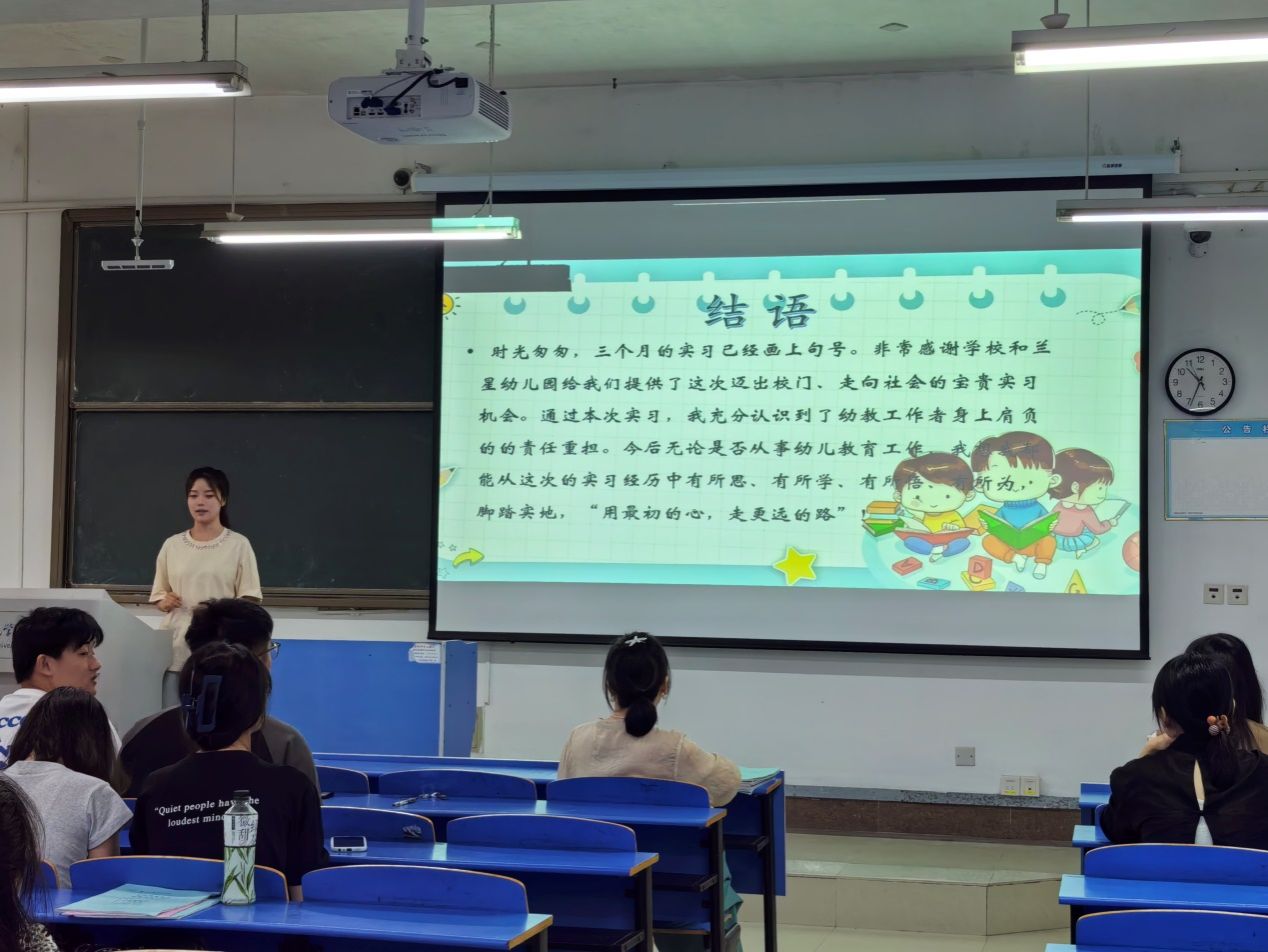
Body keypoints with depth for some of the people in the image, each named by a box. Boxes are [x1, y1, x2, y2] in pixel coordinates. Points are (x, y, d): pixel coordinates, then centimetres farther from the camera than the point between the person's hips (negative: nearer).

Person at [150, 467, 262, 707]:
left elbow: (250, 600, -1)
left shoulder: (238, 545, 1)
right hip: (177, 649, 3)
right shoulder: (172, 545, 10)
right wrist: (165, 602, -3)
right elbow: (159, 595, 19)